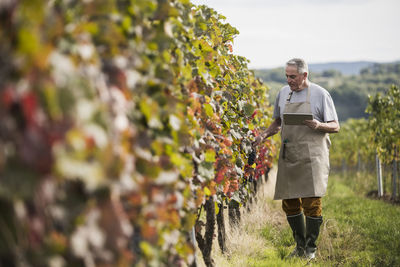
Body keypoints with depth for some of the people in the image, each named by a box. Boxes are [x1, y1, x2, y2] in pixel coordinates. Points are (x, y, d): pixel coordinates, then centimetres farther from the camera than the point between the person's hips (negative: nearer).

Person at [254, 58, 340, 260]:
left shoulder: (320, 94, -1)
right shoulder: (283, 93, 13)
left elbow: (335, 127, 0)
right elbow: (278, 122, 25)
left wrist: (318, 125, -20)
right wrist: (264, 135, 6)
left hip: (312, 156, -5)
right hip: (288, 156, 5)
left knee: (311, 203, -9)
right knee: (289, 203, 5)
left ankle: (311, 248, 5)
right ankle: (300, 245, 20)